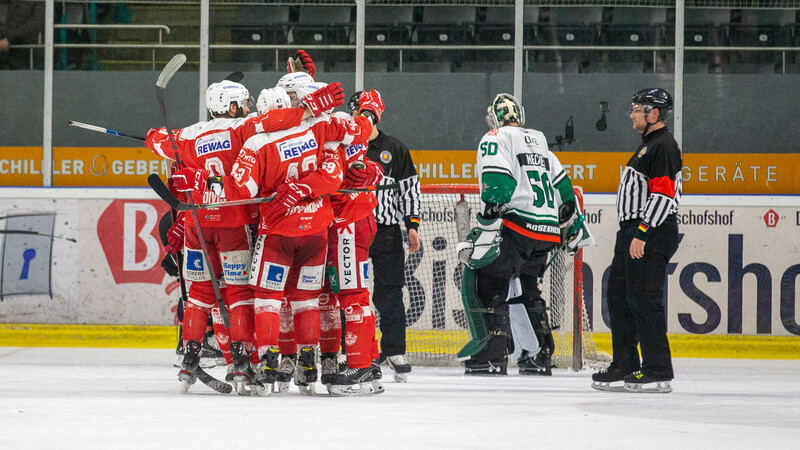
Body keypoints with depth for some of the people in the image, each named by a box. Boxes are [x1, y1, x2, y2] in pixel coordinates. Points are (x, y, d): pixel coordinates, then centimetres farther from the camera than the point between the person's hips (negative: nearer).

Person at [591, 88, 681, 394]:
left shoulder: (664, 147, -13)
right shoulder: (648, 145, 21)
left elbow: (662, 195, -21)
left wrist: (642, 235, -24)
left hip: (653, 232, -11)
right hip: (633, 231, 11)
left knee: (643, 299, -13)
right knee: (618, 296, 11)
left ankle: (658, 373, -12)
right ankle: (625, 368, 16)